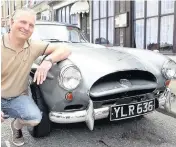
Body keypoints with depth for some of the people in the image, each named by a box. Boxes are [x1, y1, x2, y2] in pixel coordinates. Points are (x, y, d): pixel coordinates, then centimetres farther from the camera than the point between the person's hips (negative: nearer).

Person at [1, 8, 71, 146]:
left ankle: (16, 125, 13)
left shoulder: (34, 46, -7)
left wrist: (48, 61, -30)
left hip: (19, 97, 3)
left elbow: (65, 49, -9)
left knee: (35, 118, -23)